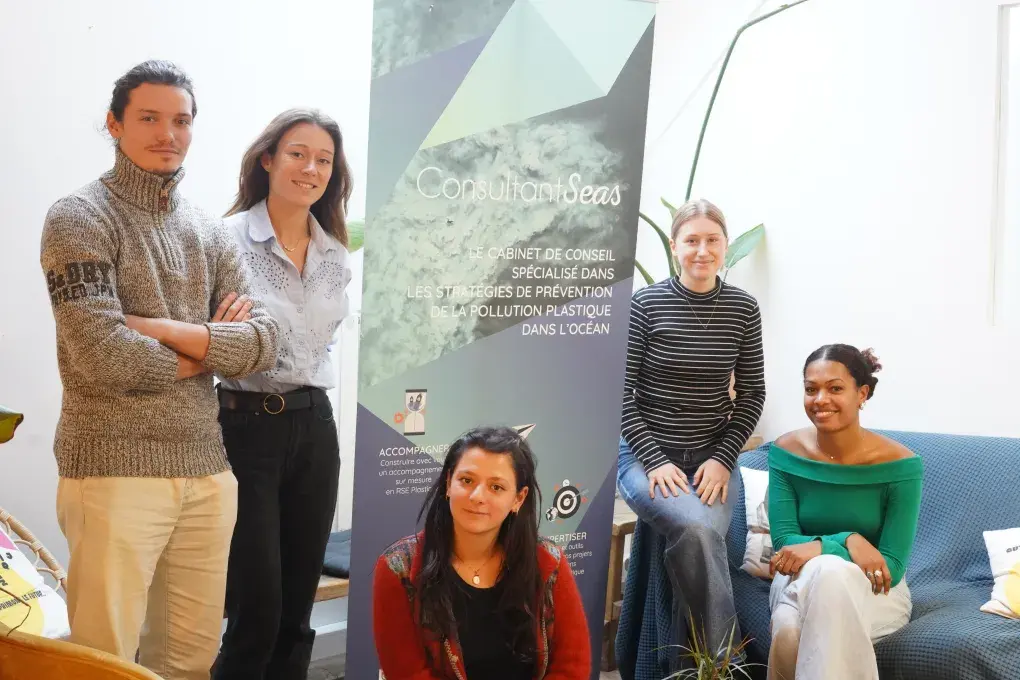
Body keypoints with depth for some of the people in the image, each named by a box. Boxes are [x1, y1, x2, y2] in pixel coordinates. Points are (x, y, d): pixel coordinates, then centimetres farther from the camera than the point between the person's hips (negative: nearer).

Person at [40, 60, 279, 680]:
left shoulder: (213, 234, 13)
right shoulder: (80, 218, -4)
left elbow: (263, 343, 2)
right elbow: (103, 356, -16)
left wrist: (167, 330, -11)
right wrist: (206, 350, -2)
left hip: (207, 469, 6)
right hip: (115, 468, -5)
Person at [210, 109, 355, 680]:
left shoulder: (335, 254, 10)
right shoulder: (229, 238, -8)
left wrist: (313, 394, 9)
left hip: (315, 427, 6)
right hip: (247, 426, -6)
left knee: (297, 610, 11)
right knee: (256, 610, -3)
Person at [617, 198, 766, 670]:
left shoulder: (743, 309, 2)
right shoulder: (645, 304, -8)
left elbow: (752, 393, 6)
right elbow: (619, 392, -7)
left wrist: (723, 458, -7)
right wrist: (656, 460, -16)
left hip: (713, 457, 2)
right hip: (646, 455, -2)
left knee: (698, 540, -26)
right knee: (697, 528, -29)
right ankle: (723, 655, -10)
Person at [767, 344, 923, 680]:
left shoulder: (899, 464, -14)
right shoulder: (786, 452, -6)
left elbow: (892, 566, -14)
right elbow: (784, 541, -10)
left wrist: (820, 548, -29)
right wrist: (847, 541, -28)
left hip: (876, 591, -1)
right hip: (801, 580, 1)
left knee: (829, 573, -39)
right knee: (788, 628, -38)